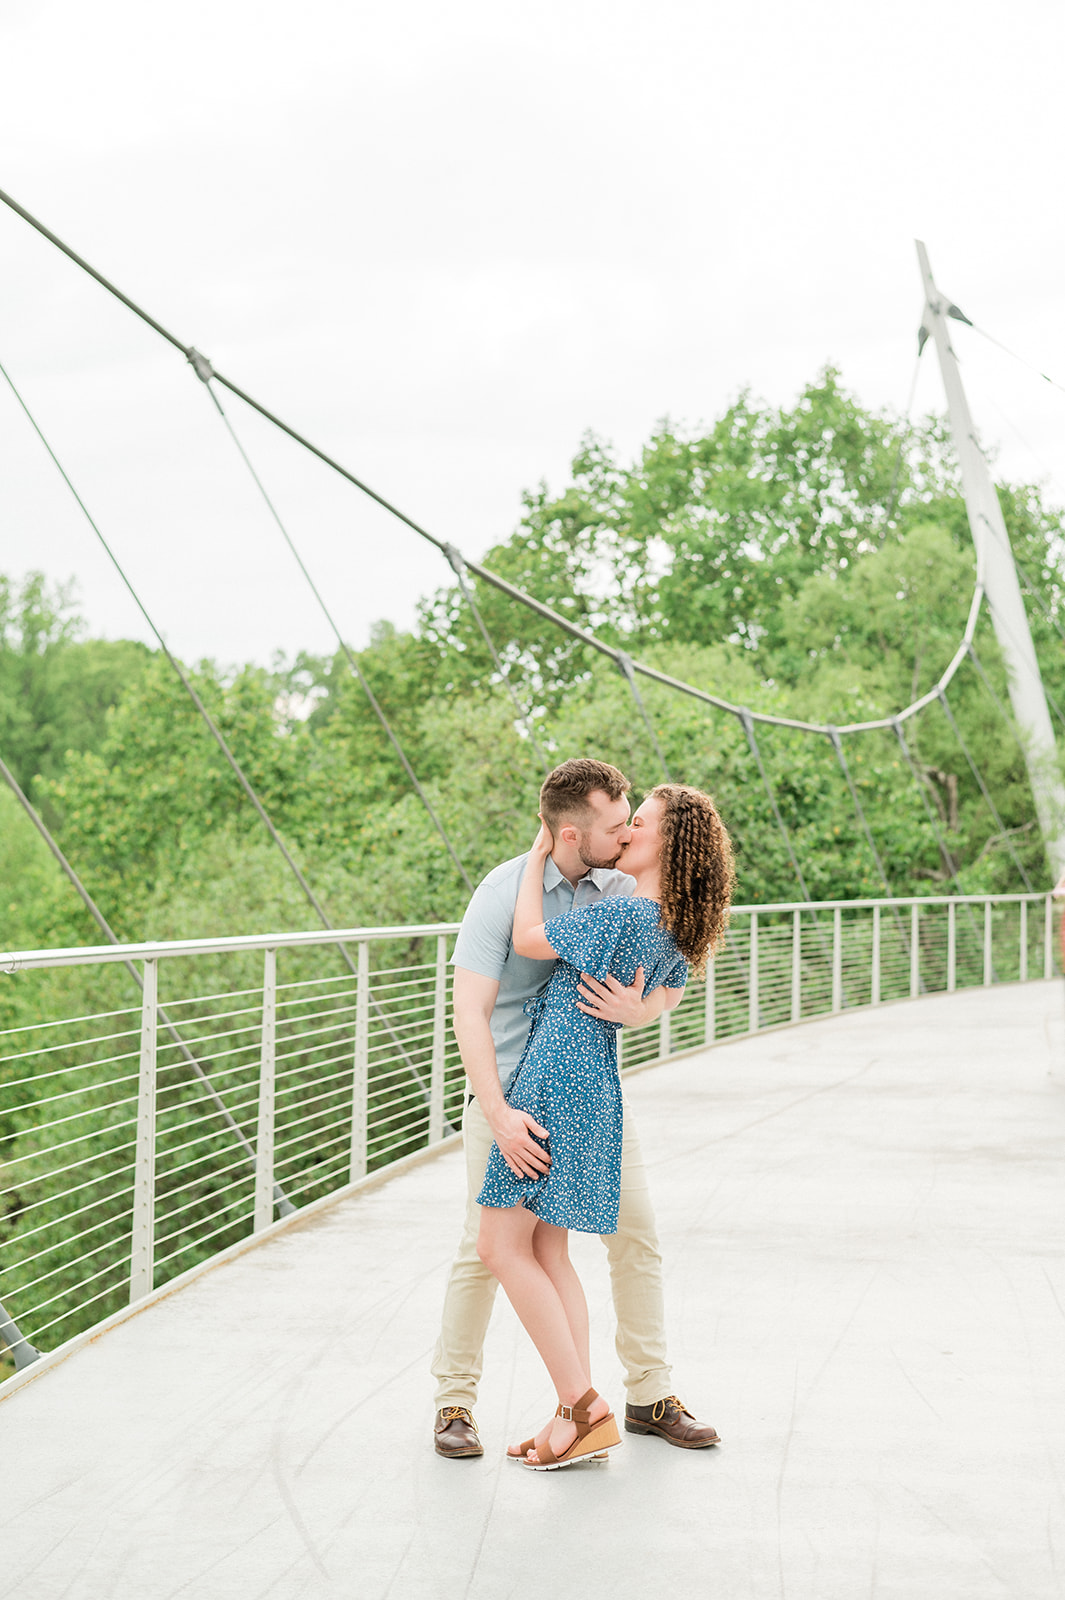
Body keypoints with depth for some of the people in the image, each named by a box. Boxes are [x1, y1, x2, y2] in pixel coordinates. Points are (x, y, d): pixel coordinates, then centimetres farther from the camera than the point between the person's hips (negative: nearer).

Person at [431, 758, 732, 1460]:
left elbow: (672, 984, -4)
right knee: (486, 1247, -3)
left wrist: (635, 1009, -29)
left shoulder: (625, 888, -5)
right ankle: (455, 1401, 13)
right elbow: (470, 1012, -22)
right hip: (512, 1092, -4)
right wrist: (499, 1115, -31)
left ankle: (651, 1396, 16)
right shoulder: (505, 891, -18)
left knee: (637, 1236, 3)